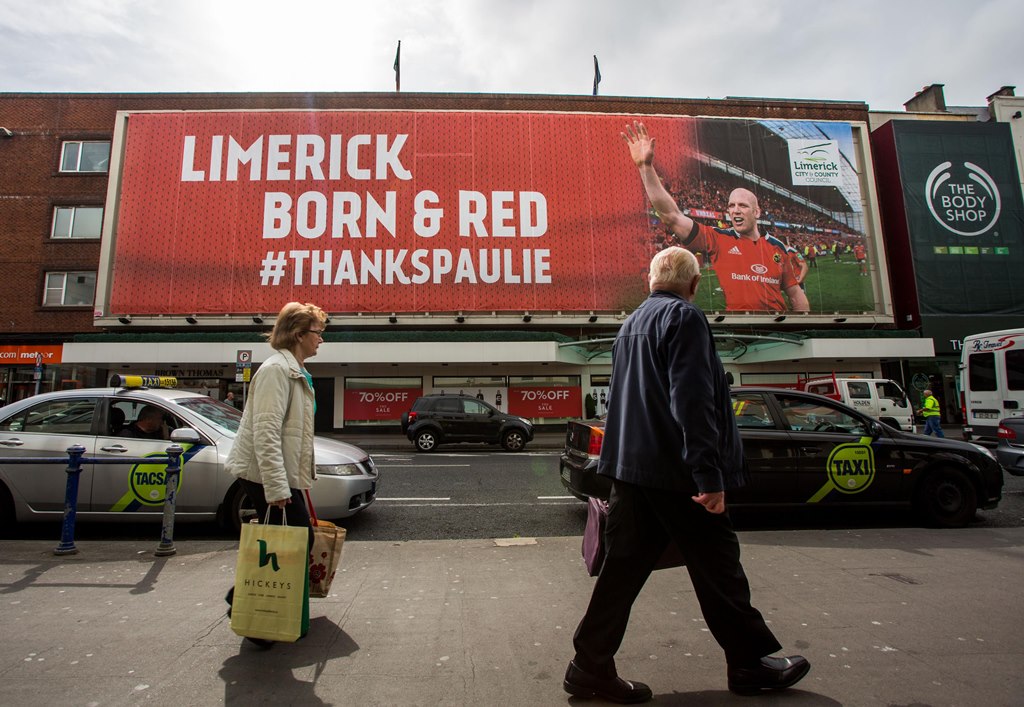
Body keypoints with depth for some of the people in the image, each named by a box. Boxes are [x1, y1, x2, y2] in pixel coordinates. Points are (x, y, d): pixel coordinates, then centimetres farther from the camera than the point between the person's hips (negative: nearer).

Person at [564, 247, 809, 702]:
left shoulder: (630, 326, 17)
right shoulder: (684, 318, -9)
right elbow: (693, 402, -20)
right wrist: (709, 474, -20)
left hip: (630, 469, 8)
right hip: (676, 473, -8)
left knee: (623, 567, 11)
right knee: (716, 565, 10)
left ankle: (590, 668, 17)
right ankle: (750, 663, 29)